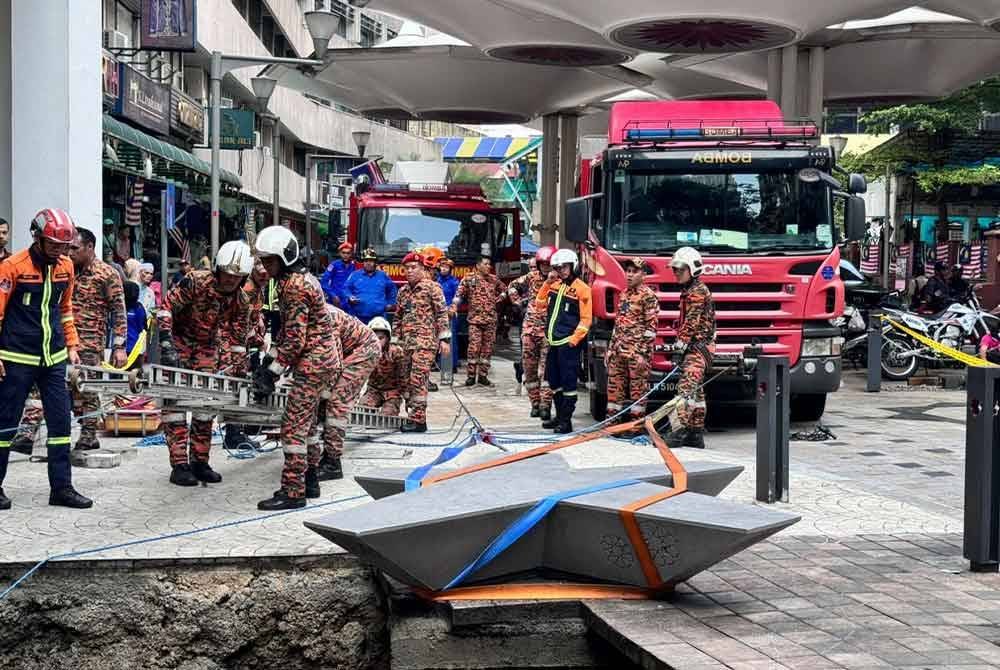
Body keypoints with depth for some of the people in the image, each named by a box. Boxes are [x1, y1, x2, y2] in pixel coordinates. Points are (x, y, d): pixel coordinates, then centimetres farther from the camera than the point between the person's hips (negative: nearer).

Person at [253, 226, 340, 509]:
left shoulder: (295, 286, -19)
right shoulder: (298, 279, 14)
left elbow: (296, 338, -22)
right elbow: (287, 329, 19)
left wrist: (272, 372, -18)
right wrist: (268, 359, 13)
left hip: (313, 360, -11)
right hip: (322, 358, 11)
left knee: (293, 424, -10)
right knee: (305, 421, 18)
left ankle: (293, 491, -9)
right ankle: (310, 480, 27)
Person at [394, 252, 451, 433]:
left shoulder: (432, 287, -2)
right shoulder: (402, 292, 16)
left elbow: (442, 314, -6)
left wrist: (444, 339, -11)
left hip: (425, 341, -7)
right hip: (407, 342, 7)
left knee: (418, 379, -13)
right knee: (406, 381, 6)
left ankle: (418, 419, -12)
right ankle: (412, 416, 15)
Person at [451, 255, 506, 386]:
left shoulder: (494, 279, 10)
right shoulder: (469, 278, -1)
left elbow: (504, 289, 27)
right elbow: (459, 294, -4)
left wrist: (500, 298, 11)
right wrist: (454, 308, -15)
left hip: (491, 319, 4)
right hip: (475, 318, -4)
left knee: (488, 348, 5)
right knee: (474, 347, -9)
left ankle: (483, 375, 13)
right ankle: (471, 375, -1)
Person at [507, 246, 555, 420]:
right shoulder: (532, 277, 7)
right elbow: (513, 286, 22)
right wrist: (520, 302, 14)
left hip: (548, 330, -5)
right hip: (529, 328, 5)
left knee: (546, 368, -9)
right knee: (529, 367, 9)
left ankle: (545, 406, -8)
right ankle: (535, 403, 18)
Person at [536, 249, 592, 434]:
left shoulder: (582, 289, -8)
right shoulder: (555, 285, 14)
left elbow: (586, 319, -10)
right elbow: (541, 304, 10)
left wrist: (574, 339, -16)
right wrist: (547, 283, 1)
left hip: (568, 343, -8)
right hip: (553, 342, 8)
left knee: (568, 382, -5)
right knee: (554, 381, 15)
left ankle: (566, 421, -2)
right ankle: (559, 415, 27)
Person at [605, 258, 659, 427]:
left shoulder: (648, 296, -7)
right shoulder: (624, 294, 16)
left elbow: (651, 327, -11)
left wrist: (643, 353, -16)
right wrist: (610, 348, 17)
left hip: (637, 350, -7)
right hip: (619, 350, 7)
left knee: (638, 388, -1)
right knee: (614, 386, 7)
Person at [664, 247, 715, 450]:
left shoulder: (698, 291, -11)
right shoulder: (688, 291, 20)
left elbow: (692, 320, -19)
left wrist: (682, 340, -22)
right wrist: (682, 343, 20)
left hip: (699, 346, -11)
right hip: (694, 347, 11)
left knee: (686, 386, -20)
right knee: (696, 391, 13)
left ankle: (680, 431, -29)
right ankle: (696, 434, 17)